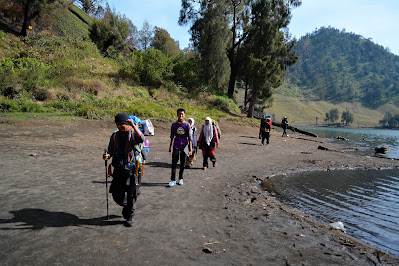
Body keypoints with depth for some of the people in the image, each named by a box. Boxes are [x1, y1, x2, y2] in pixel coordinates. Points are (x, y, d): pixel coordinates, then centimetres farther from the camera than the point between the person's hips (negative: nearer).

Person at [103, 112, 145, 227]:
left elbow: (142, 139, -26)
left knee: (131, 195, 3)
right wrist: (107, 155, -12)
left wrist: (134, 126, -28)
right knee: (116, 195, 7)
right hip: (118, 169, 4)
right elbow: (110, 150, 11)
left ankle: (130, 216, 24)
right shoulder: (115, 135, 9)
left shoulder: (134, 134, -4)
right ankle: (126, 206, 39)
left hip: (132, 169, -4)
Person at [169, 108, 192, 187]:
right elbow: (172, 137, 9)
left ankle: (180, 179, 21)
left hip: (184, 145, -1)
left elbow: (189, 138, -2)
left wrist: (190, 149, -6)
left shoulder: (187, 125, -2)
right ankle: (173, 180, -3)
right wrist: (170, 148, 8)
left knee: (183, 163, 7)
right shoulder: (174, 125, 3)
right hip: (176, 145, 1)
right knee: (174, 162, -7)